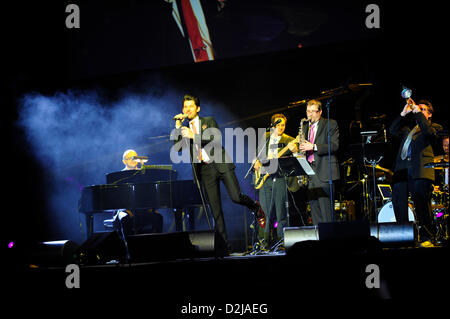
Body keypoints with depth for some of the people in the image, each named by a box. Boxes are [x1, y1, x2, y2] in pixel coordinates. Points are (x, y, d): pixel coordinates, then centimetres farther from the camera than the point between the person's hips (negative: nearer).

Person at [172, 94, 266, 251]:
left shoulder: (209, 121, 7)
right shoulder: (185, 130, 17)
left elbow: (217, 139, -9)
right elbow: (176, 148, 5)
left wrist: (194, 136, -19)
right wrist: (177, 126, 0)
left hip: (220, 164, -3)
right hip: (205, 171, 3)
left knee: (236, 197, -16)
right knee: (215, 209, -1)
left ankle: (256, 207, 17)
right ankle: (223, 243, 3)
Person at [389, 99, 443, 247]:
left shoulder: (434, 127, 14)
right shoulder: (408, 129, 30)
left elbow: (429, 132, -7)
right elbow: (393, 131, 20)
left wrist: (417, 112, -4)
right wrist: (404, 113, 15)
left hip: (420, 170, -6)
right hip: (402, 169, 6)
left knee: (421, 204, -12)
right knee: (398, 202, -1)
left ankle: (427, 237, -7)